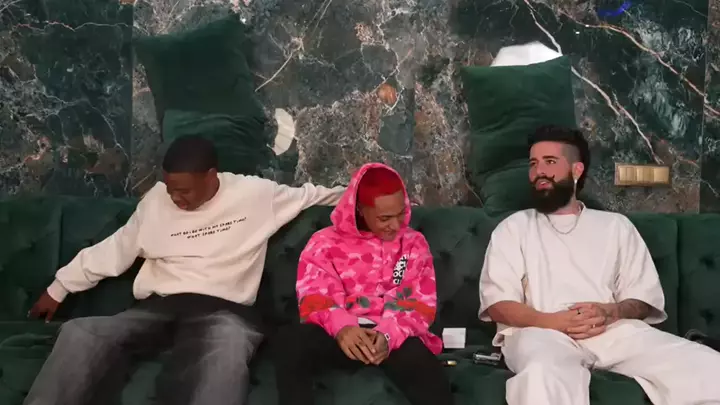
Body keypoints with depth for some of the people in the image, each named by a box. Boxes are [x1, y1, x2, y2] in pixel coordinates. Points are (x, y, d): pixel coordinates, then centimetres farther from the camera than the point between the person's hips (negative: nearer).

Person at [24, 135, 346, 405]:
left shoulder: (255, 194, 4)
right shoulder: (156, 200, 14)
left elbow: (311, 196, 16)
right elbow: (114, 248, 21)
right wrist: (58, 288, 25)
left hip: (223, 310, -3)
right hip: (158, 308, 4)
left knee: (226, 356, -43)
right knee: (79, 334, -28)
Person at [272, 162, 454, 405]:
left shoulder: (414, 243, 15)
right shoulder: (326, 242, 9)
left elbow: (423, 304, 4)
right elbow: (314, 299, -4)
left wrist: (388, 335, -18)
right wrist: (341, 326, -29)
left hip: (395, 336, 0)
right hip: (339, 335, 0)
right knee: (290, 341, -33)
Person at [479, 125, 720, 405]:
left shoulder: (616, 226, 25)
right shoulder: (513, 227, 17)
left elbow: (645, 297, 16)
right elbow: (496, 302, 5)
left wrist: (611, 312, -9)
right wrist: (551, 321, -15)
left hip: (613, 330, 3)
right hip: (542, 331, -3)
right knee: (544, 375, -42)